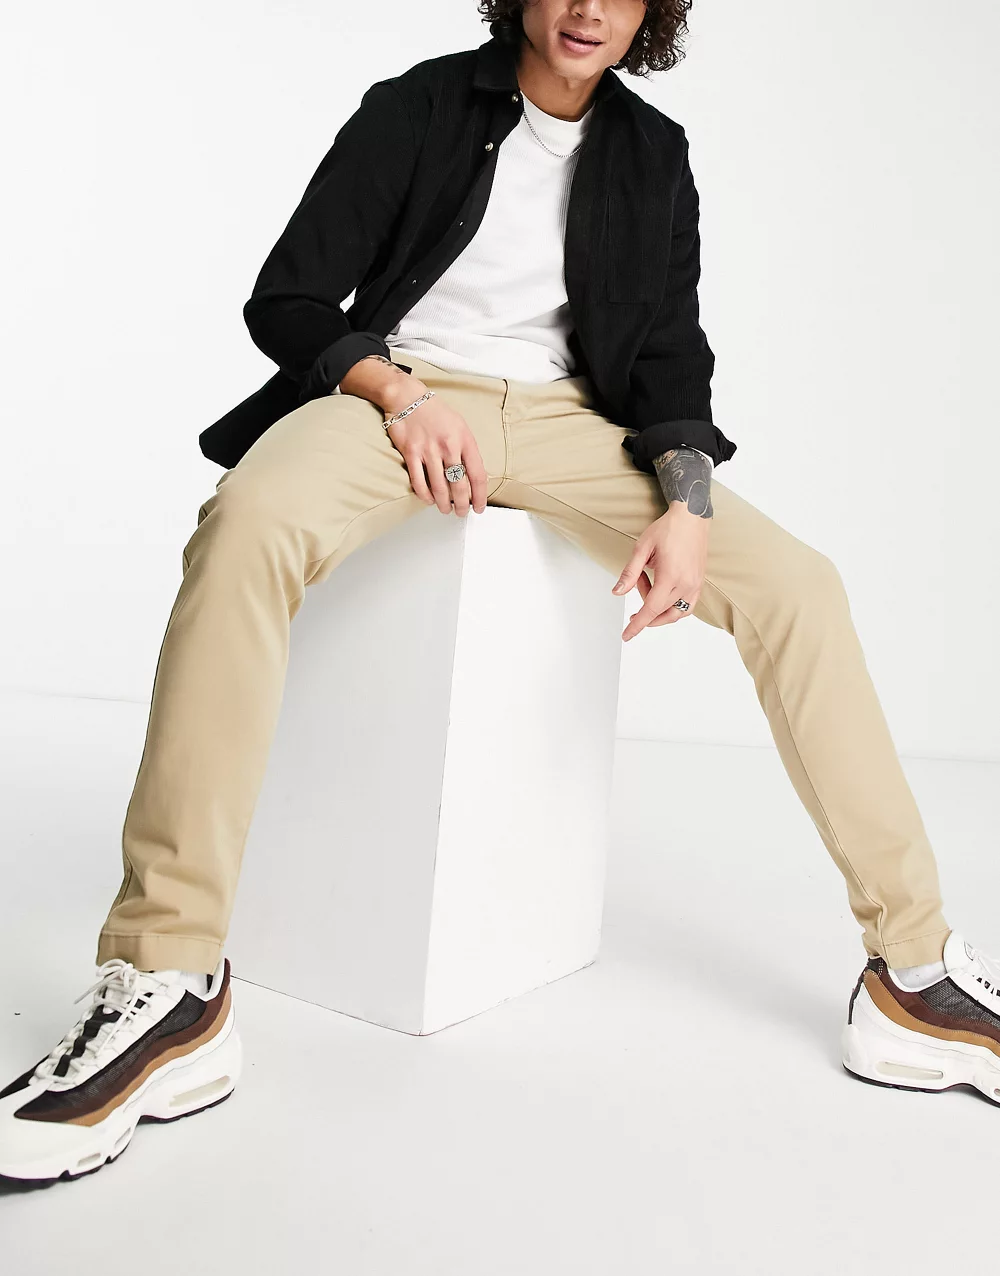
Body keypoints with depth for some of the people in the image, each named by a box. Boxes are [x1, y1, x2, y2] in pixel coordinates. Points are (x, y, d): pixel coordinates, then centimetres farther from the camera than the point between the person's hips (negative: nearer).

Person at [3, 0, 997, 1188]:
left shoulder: (652, 152, 15)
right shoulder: (416, 108, 7)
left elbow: (672, 353, 9)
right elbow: (285, 301, 3)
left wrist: (687, 502, -11)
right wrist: (398, 394, -17)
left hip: (564, 417, 3)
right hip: (401, 390, -3)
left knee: (795, 582, -17)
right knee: (249, 525, -37)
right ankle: (168, 988, -33)